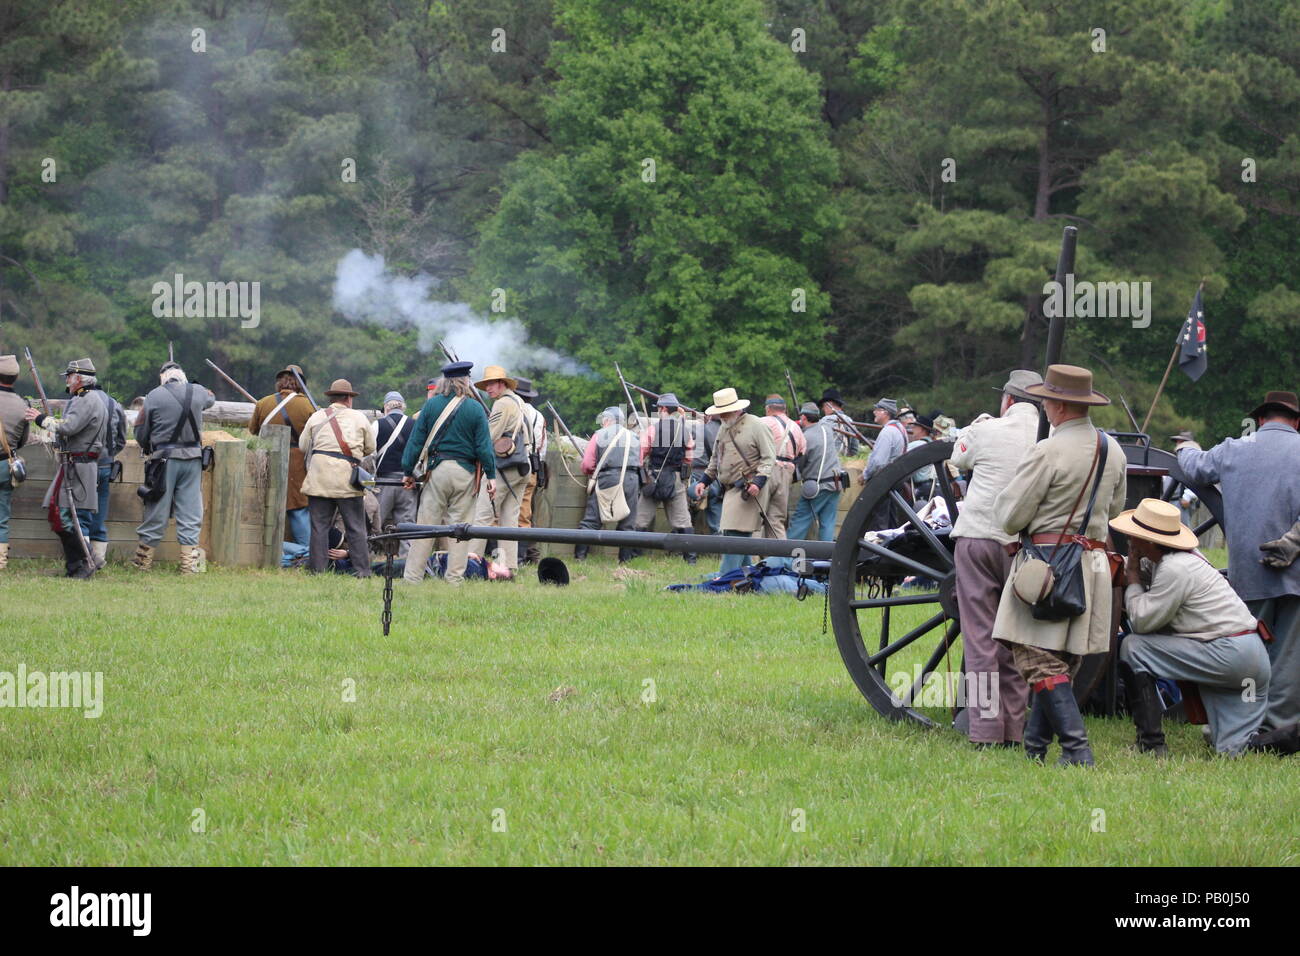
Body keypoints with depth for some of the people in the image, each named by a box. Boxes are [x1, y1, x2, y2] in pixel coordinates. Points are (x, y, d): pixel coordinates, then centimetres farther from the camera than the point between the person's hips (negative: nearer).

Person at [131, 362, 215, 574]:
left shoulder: (154, 396, -5)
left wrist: (147, 449, 21)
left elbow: (140, 433, 1)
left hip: (165, 459, -2)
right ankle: (188, 563, 4)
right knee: (190, 513, 6)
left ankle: (143, 560, 12)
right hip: (193, 459, 2)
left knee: (157, 512, 5)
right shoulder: (198, 393, 3)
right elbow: (211, 398, 29)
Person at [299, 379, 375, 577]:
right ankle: (362, 570, 2)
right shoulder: (359, 418, 6)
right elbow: (370, 448, 13)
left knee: (319, 526, 5)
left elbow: (303, 446, 11)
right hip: (348, 480, -1)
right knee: (356, 528, 4)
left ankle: (317, 569, 3)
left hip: (319, 478, 1)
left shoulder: (316, 417, 8)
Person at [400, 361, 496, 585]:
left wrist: (408, 471, 9)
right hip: (465, 473, -1)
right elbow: (484, 445, -3)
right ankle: (455, 577, 4)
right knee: (459, 525, 4)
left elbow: (416, 440, 3)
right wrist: (491, 475, 2)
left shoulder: (431, 405, 3)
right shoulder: (475, 408, -1)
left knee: (426, 524, 3)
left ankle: (412, 576, 2)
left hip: (436, 470, 1)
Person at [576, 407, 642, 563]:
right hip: (631, 479, 2)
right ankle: (626, 558, 9)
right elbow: (639, 463, 17)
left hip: (607, 479, -2)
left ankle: (580, 555, -2)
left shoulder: (599, 435, 4)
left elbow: (586, 465, 1)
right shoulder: (634, 437, 15)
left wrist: (595, 472, 21)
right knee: (627, 523, 10)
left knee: (591, 520, 2)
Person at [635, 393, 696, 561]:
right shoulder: (685, 431, 0)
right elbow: (689, 459, 7)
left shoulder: (652, 429, -9)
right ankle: (690, 557, 3)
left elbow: (639, 455, -7)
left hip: (654, 478, -2)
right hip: (677, 480, 2)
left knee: (642, 520, 6)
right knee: (682, 520, 7)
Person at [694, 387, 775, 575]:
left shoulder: (755, 426, -6)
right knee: (742, 534, 8)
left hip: (749, 488, -8)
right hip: (730, 489, 8)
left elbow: (769, 458, -8)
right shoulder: (724, 429, 18)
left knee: (736, 533, -14)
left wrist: (758, 482, -18)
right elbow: (716, 459, 29)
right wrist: (704, 480, 20)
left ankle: (726, 576, -18)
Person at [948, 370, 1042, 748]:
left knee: (980, 636, 0)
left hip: (977, 538, -2)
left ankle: (986, 728, -4)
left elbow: (958, 458, 20)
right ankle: (1014, 727, 8)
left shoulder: (986, 432, -2)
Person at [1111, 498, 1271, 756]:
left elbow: (1141, 621, -11)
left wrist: (1133, 579, 0)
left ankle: (1151, 743, -3)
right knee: (1233, 752, 11)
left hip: (1229, 655, -10)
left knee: (1132, 648, -5)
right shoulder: (1168, 558, 14)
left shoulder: (1174, 570, -15)